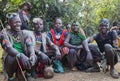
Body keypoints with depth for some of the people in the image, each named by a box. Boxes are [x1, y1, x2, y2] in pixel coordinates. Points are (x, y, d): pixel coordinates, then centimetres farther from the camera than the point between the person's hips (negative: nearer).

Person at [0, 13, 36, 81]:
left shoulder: (25, 33, 4)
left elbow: (30, 45, -13)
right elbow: (8, 48, -22)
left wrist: (32, 55, -37)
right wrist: (20, 56, -42)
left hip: (25, 60, 2)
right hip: (11, 60, -2)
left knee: (34, 57, -26)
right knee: (16, 58, -34)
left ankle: (28, 75, 2)